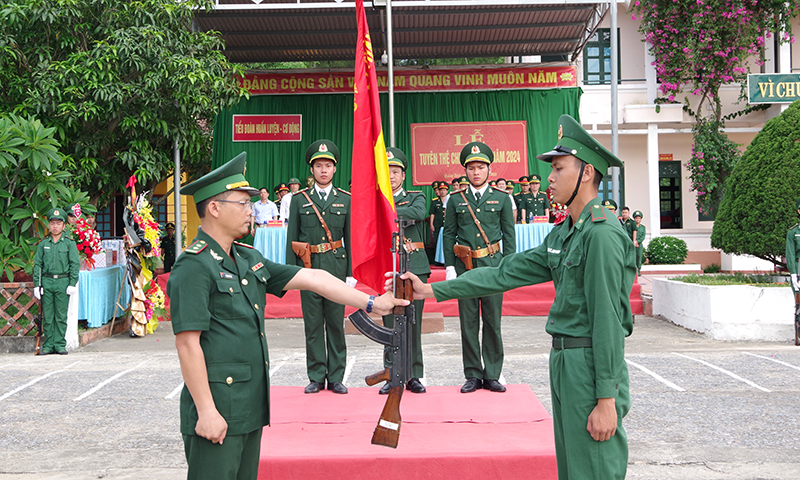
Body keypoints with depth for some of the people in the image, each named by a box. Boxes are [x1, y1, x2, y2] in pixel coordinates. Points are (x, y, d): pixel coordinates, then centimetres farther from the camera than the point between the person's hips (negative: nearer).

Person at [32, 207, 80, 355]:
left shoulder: (69, 243, 3)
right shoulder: (43, 244, 10)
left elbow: (75, 264, 1)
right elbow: (37, 264, 10)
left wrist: (73, 283, -6)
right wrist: (37, 284, 3)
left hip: (63, 282, -2)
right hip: (46, 282, 2)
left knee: (61, 316, 0)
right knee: (47, 316, 4)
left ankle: (60, 344, 7)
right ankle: (48, 345, 10)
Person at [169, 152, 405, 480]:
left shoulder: (248, 258, 12)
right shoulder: (193, 267, -14)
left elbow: (311, 279, 11)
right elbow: (187, 344, -18)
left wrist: (371, 302, 8)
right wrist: (206, 411, -19)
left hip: (251, 404, 8)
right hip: (217, 408, -8)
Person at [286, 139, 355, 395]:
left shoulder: (346, 199, 8)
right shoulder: (299, 200, 7)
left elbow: (350, 238, 7)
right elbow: (292, 238, 6)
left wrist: (351, 273, 1)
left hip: (336, 268, 0)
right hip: (308, 268, 0)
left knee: (336, 324, 4)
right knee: (313, 325, 4)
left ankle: (336, 377, 13)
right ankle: (316, 377, 14)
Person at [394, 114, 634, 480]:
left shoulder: (602, 233, -16)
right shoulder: (562, 234, 13)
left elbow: (607, 320, -20)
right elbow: (506, 273, 12)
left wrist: (606, 400, -20)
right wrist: (433, 290, 9)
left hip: (591, 365, -9)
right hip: (564, 360, 9)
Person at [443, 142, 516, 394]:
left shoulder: (502, 198, 6)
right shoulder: (456, 199, 8)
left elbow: (509, 235, 6)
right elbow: (448, 234, 9)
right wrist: (450, 266, 0)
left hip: (492, 265, -1)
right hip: (465, 266, 1)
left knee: (492, 322, 2)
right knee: (468, 323, 4)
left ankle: (492, 375, 13)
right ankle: (473, 375, 13)